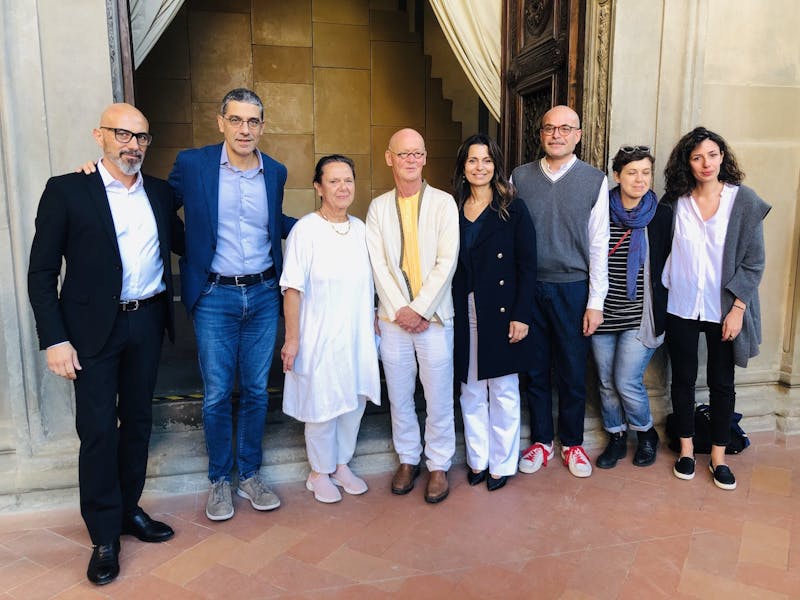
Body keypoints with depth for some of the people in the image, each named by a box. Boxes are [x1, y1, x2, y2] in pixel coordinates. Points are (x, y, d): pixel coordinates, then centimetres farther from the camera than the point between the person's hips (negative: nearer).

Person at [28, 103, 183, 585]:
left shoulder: (160, 192, 7)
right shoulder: (67, 191, -5)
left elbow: (182, 243, 19)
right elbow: (42, 273, -6)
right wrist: (55, 340, -12)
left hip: (147, 322, 4)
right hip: (95, 327, -4)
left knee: (138, 420, 14)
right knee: (98, 429, 1)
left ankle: (129, 510, 32)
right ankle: (105, 536, 18)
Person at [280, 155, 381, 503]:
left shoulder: (360, 229, 6)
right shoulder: (305, 230, -12)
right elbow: (293, 289, -13)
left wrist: (373, 326, 15)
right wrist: (292, 338, -15)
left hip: (357, 336, 6)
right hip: (320, 337, -5)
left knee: (354, 402, 15)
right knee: (322, 406, 7)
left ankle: (341, 465, 35)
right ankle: (320, 472, 28)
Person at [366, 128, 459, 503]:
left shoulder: (443, 203, 0)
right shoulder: (379, 207, 7)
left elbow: (446, 261, -7)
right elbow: (379, 265, 0)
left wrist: (420, 309, -12)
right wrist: (399, 310, -9)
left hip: (433, 317, -2)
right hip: (393, 317, 3)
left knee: (438, 397, 4)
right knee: (399, 396, 12)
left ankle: (439, 465, 22)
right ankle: (408, 459, 30)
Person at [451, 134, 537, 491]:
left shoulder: (513, 210, -2)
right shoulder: (452, 210, 6)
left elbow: (527, 267, -5)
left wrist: (521, 315, -11)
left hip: (500, 314, -3)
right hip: (464, 315, 3)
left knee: (503, 391, 8)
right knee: (471, 391, 12)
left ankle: (502, 464, 24)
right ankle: (477, 459, 28)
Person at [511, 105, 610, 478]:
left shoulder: (594, 181, 0)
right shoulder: (519, 177, 3)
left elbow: (598, 245, -1)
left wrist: (595, 302, -4)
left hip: (573, 289, -1)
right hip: (528, 288, 1)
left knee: (572, 373, 9)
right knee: (535, 370, 11)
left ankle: (572, 443, 29)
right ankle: (541, 441, 28)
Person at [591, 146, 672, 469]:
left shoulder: (662, 215, -2)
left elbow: (668, 266, 2)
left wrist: (662, 312, -1)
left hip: (640, 315, -2)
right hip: (603, 312, 2)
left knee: (627, 382, -5)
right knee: (606, 382, 11)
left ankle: (646, 434, 24)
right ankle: (617, 439, 32)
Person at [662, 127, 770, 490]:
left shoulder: (744, 201, -5)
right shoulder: (674, 201, -2)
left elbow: (754, 261, -4)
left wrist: (737, 308, -9)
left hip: (723, 308, -1)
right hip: (680, 307, 1)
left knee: (722, 383, 9)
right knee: (683, 378, 11)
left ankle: (718, 457, 24)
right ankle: (686, 449, 27)